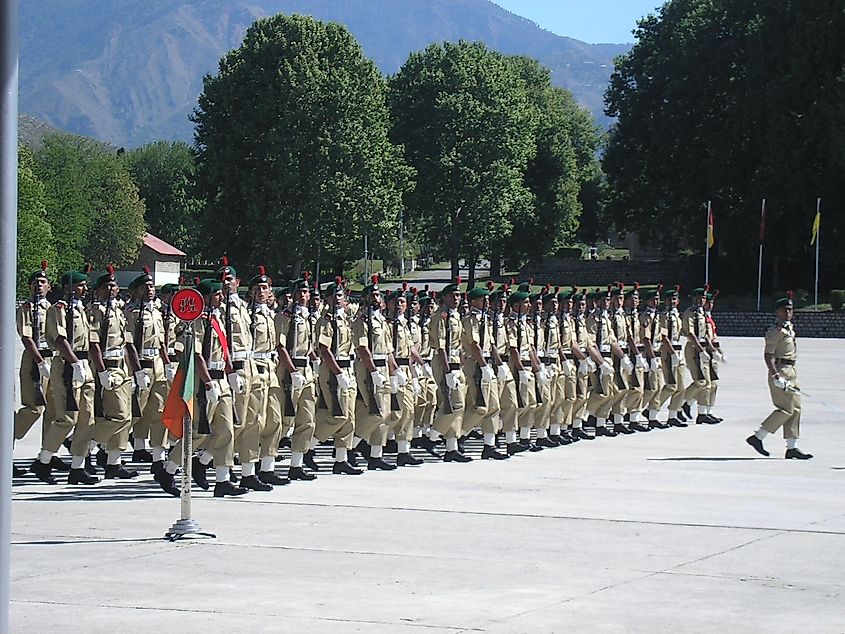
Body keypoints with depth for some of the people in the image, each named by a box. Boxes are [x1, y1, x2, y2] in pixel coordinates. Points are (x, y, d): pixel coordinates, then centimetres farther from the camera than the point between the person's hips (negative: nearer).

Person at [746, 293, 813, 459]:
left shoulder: (789, 328, 15)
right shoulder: (776, 331, -14)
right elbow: (768, 355, -21)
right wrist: (776, 376, -28)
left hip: (790, 371, 10)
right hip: (780, 370, -10)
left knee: (795, 408, 8)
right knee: (786, 409, -11)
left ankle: (792, 447, 10)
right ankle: (757, 437, -4)